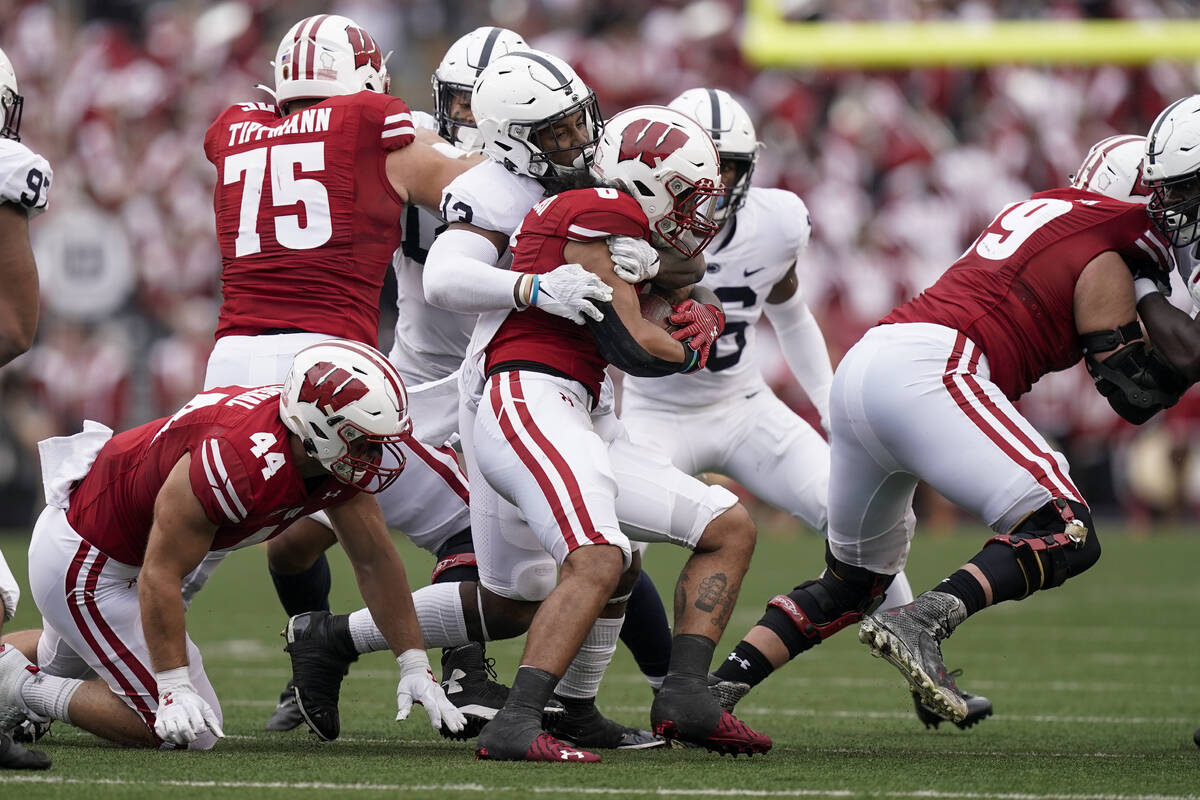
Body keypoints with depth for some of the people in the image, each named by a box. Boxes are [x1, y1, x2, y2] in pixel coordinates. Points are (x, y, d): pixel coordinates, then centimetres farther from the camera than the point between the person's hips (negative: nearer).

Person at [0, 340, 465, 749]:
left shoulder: (338, 455, -13)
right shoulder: (242, 463, -39)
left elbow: (374, 559, -1)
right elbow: (161, 575, -32)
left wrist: (414, 666, -1)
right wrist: (174, 689, -30)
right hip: (81, 562, -10)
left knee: (61, 664, 33)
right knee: (186, 730, -9)